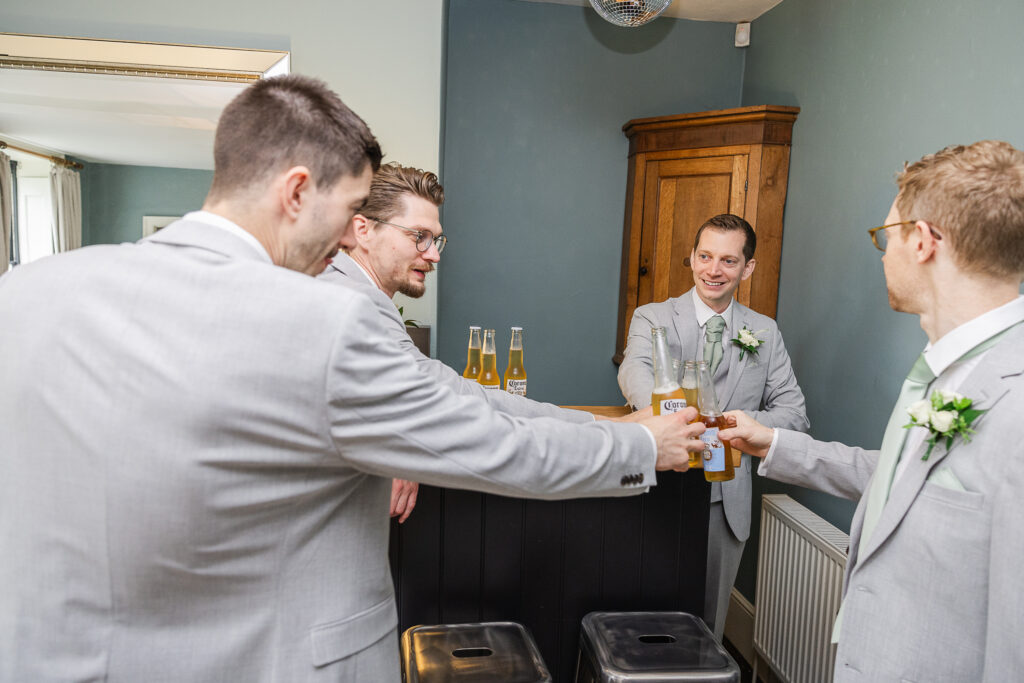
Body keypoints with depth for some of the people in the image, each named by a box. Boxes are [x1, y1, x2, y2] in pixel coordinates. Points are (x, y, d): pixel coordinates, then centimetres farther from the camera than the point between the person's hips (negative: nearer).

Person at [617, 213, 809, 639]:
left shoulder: (765, 333, 8)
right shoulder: (653, 318, -1)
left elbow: (794, 414, 5)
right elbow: (635, 369, -22)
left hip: (726, 503, 2)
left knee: (708, 624, 13)